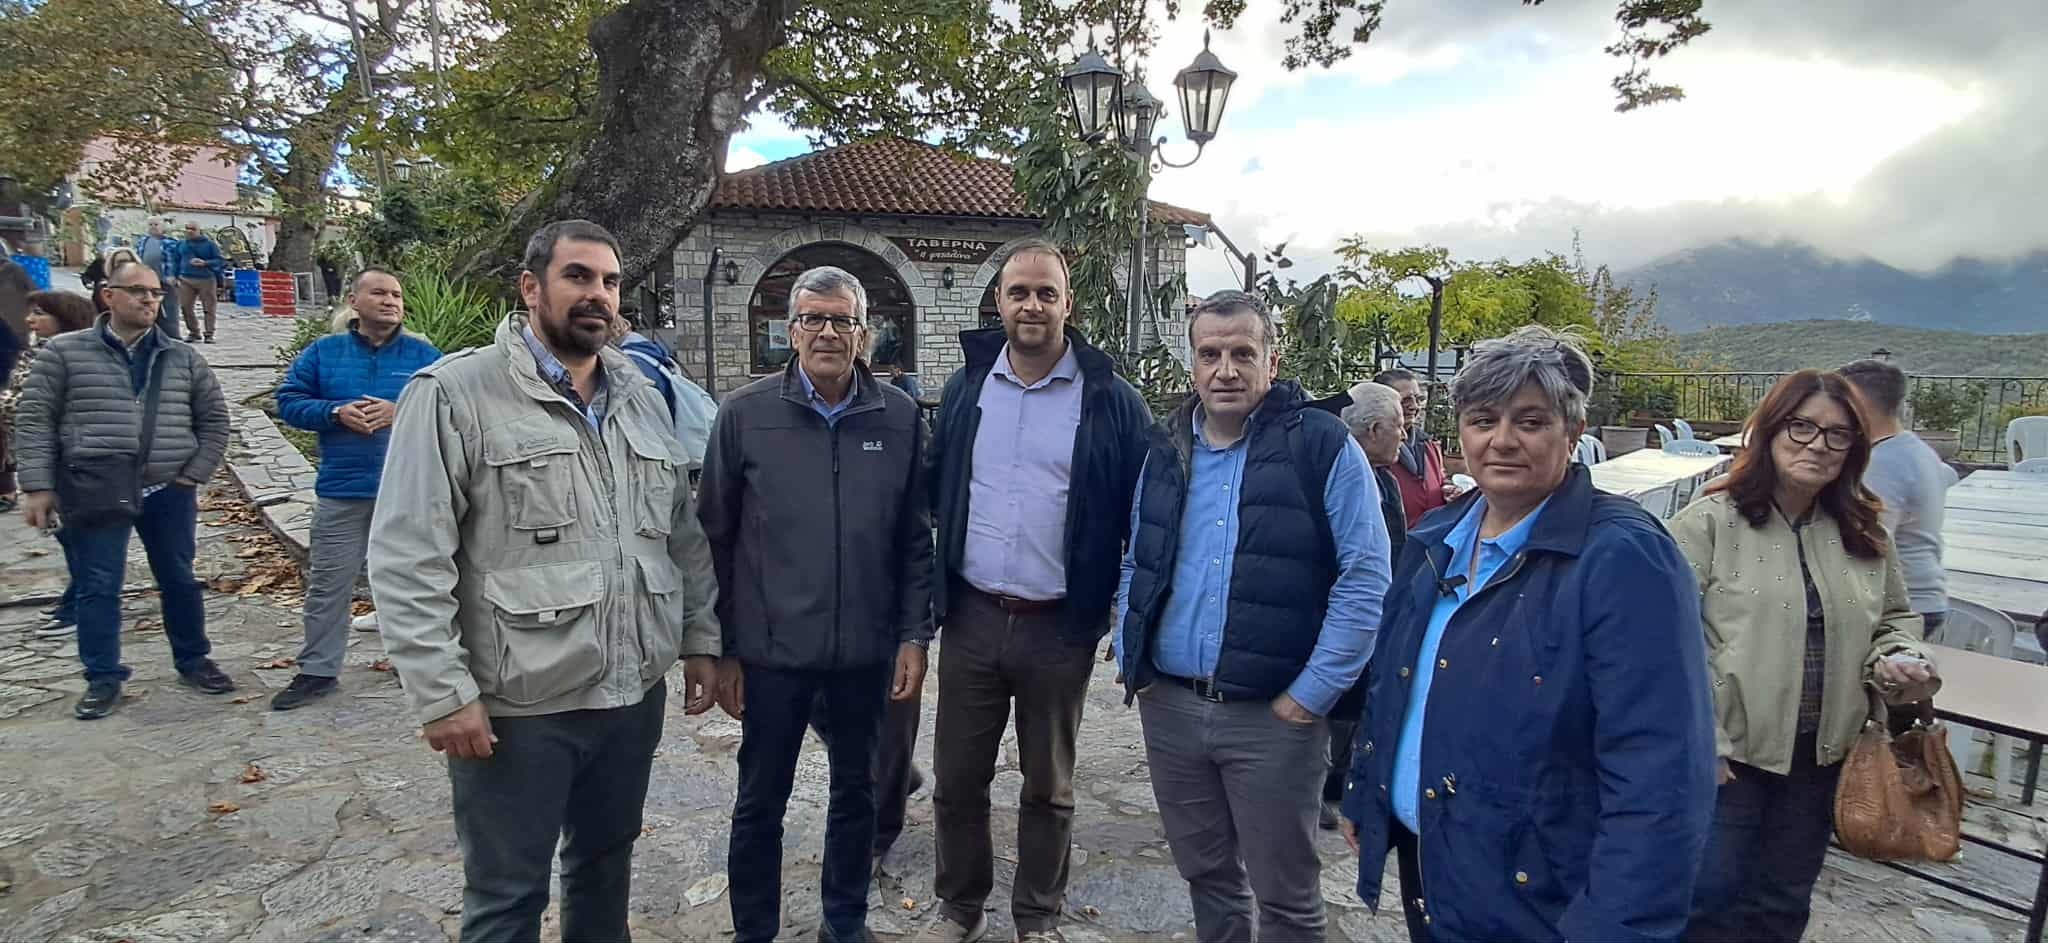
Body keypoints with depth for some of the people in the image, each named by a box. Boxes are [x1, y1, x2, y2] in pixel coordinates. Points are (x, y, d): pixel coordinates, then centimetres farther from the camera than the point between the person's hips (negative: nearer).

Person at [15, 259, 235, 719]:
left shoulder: (183, 358, 7)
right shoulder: (64, 351, 1)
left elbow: (214, 418, 12)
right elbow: (35, 419, 0)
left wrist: (195, 474, 2)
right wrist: (37, 487, -6)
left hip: (169, 491, 2)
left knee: (179, 580, 10)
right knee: (97, 587, 3)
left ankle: (193, 661, 25)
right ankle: (103, 678, 15)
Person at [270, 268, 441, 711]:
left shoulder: (424, 355, 2)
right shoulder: (322, 352, 6)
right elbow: (288, 401, 5)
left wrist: (400, 412, -17)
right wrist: (336, 413, -12)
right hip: (341, 490, 1)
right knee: (328, 584, 8)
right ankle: (317, 671, 19)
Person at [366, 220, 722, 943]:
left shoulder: (641, 398, 9)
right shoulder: (453, 393, -10)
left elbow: (685, 534, 14)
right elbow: (406, 562, -13)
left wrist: (700, 639, 10)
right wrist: (443, 693, -15)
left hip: (636, 693, 5)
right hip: (518, 705, -5)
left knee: (606, 864, 22)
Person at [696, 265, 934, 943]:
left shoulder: (899, 416, 0)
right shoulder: (744, 413, -4)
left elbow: (915, 538, 4)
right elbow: (715, 538, -1)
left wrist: (913, 636, 1)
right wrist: (720, 650, -2)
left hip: (866, 650, 2)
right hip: (771, 649, -1)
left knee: (856, 791, 17)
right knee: (760, 803, 11)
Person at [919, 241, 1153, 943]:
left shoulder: (1112, 402, -6)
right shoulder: (965, 389, 4)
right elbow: (934, 495, 11)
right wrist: (929, 593, 8)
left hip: (1060, 627, -2)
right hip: (971, 617, 3)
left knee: (1049, 786, 14)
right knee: (957, 778, 13)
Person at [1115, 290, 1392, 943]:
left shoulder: (1323, 447, -8)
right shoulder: (1164, 449, 8)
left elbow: (1366, 579, -11)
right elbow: (1134, 565, 17)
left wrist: (1311, 696, -13)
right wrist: (1132, 662, 7)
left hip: (1274, 715, -4)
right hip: (1168, 705, 5)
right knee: (1204, 872, 20)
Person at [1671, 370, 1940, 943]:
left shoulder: (1864, 534, 5)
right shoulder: (1711, 521, -13)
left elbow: (1895, 619, 20)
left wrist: (1898, 661, -3)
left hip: (1821, 753, 5)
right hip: (1729, 749, -5)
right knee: (1713, 894, 1)